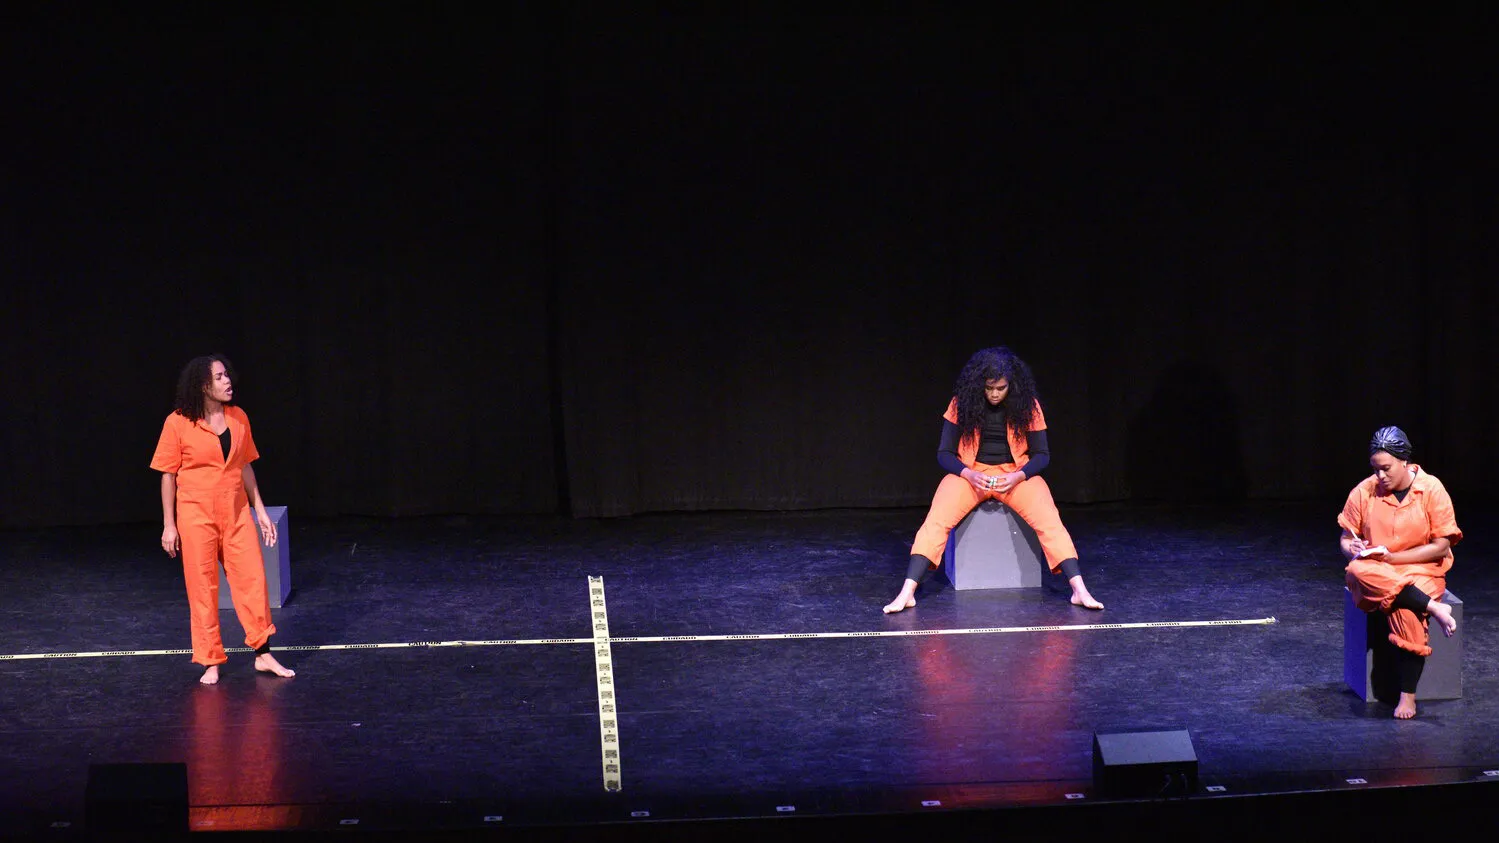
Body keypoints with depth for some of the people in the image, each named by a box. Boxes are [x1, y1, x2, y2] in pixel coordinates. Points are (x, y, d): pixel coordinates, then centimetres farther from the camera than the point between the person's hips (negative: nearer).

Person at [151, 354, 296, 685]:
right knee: (202, 587, 2)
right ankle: (211, 663, 10)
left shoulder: (238, 418, 4)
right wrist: (169, 525, -5)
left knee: (252, 579, 1)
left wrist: (260, 509, 11)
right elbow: (168, 475, -4)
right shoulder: (178, 423, -9)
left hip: (236, 512, 4)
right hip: (196, 514, -4)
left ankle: (263, 654, 11)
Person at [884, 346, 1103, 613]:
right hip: (970, 473, 0)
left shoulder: (1028, 406, -4)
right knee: (937, 520, -28)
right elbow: (944, 453, -2)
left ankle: (1079, 590, -33)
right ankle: (907, 592, -35)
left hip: (1016, 474, 0)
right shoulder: (961, 404, -5)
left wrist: (1018, 476, -19)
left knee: (1049, 520, -28)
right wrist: (968, 474, -21)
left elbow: (1042, 454, 1)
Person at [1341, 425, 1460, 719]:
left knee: (1406, 610, -35)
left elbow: (1441, 547, -7)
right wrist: (1354, 550, -17)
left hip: (1421, 571, -2)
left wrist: (1391, 556, -15)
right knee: (1357, 572, -36)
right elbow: (1345, 540, 8)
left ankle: (1407, 695, -23)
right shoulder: (1364, 492, 0)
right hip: (1375, 573, 2)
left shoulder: (1431, 490, -6)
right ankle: (1434, 609, -30)